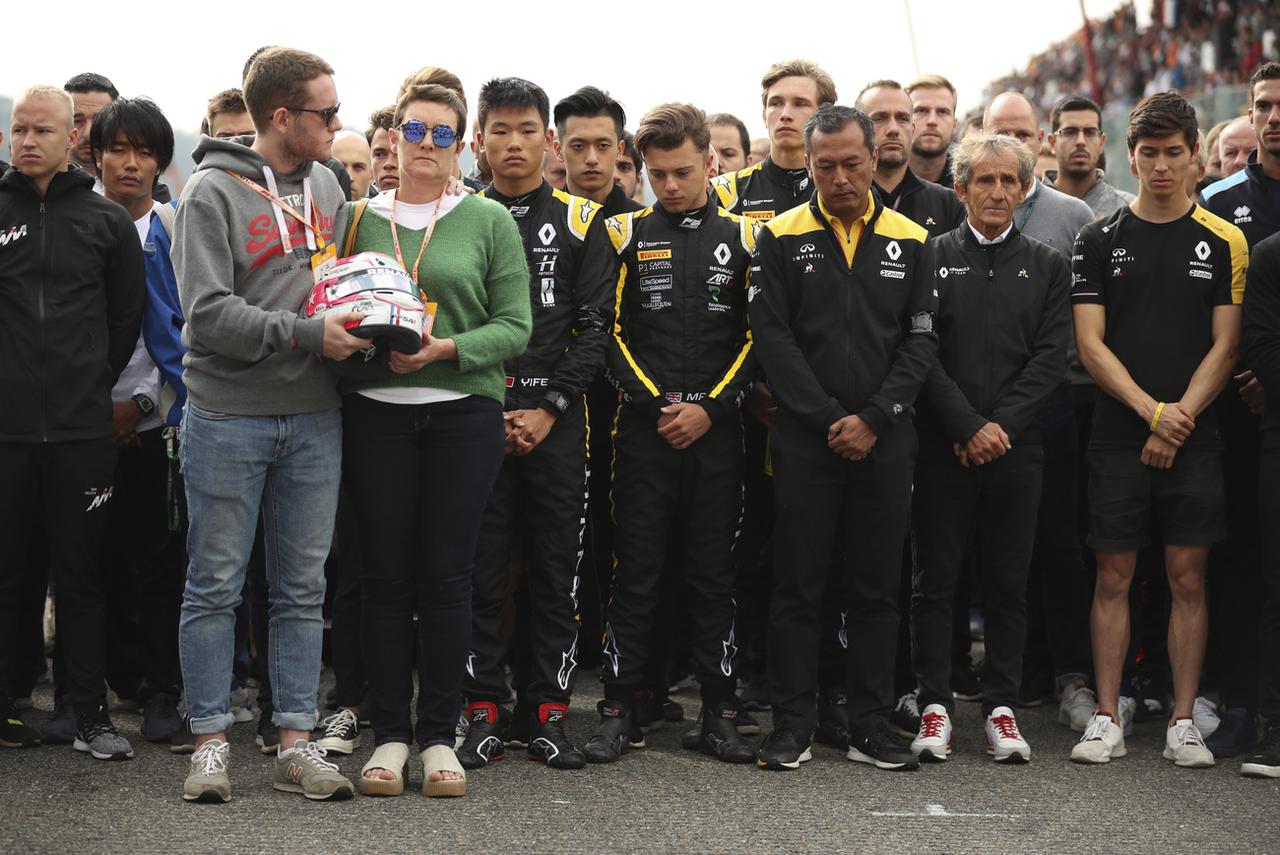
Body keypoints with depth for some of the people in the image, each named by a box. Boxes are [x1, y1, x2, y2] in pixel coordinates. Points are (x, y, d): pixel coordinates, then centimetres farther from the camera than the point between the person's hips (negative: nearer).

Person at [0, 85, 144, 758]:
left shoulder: (107, 221, 7)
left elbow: (128, 317, 11)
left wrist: (93, 383, 7)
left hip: (81, 427, 0)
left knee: (81, 576, 6)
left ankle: (90, 715, 11)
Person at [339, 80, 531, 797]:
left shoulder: (489, 220, 5)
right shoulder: (359, 218, 10)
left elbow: (515, 326, 0)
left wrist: (447, 348, -15)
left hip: (464, 413, -1)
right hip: (377, 414, 1)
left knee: (447, 576, 1)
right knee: (387, 574, 3)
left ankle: (439, 735, 10)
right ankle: (390, 734, 11)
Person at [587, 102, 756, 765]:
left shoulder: (741, 237, 7)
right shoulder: (627, 234, 5)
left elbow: (756, 335, 4)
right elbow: (612, 332, 2)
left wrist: (709, 407, -7)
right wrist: (659, 404, -8)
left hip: (716, 430, 1)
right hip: (644, 429, 0)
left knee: (713, 572, 5)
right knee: (636, 572, 1)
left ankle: (720, 711, 12)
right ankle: (620, 710, 8)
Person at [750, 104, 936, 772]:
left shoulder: (910, 241, 7)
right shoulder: (783, 238, 1)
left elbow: (921, 342, 3)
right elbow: (774, 340, -4)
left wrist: (873, 418, -8)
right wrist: (828, 419, -11)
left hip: (885, 438, 2)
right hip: (806, 438, -2)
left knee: (878, 586, 7)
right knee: (798, 585, 1)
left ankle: (871, 726, 14)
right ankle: (792, 724, 9)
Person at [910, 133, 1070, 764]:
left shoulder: (1047, 267, 11)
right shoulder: (930, 258, 4)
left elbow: (1051, 357, 2)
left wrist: (1001, 425, -10)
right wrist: (969, 426, -12)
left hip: (1016, 445, 2)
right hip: (942, 445, -1)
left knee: (1008, 581, 4)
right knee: (936, 578, 1)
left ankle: (1001, 707, 11)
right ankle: (935, 705, 8)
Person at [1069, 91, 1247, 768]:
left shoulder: (1223, 242, 5)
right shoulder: (1100, 240, 4)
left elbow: (1224, 345, 1)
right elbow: (1091, 344, -1)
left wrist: (1180, 418, -11)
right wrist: (1152, 410, -12)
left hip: (1193, 438, 0)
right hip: (1118, 435, 0)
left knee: (1188, 578, 2)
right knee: (1113, 577, 3)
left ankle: (1183, 721, 9)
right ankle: (1107, 718, 9)